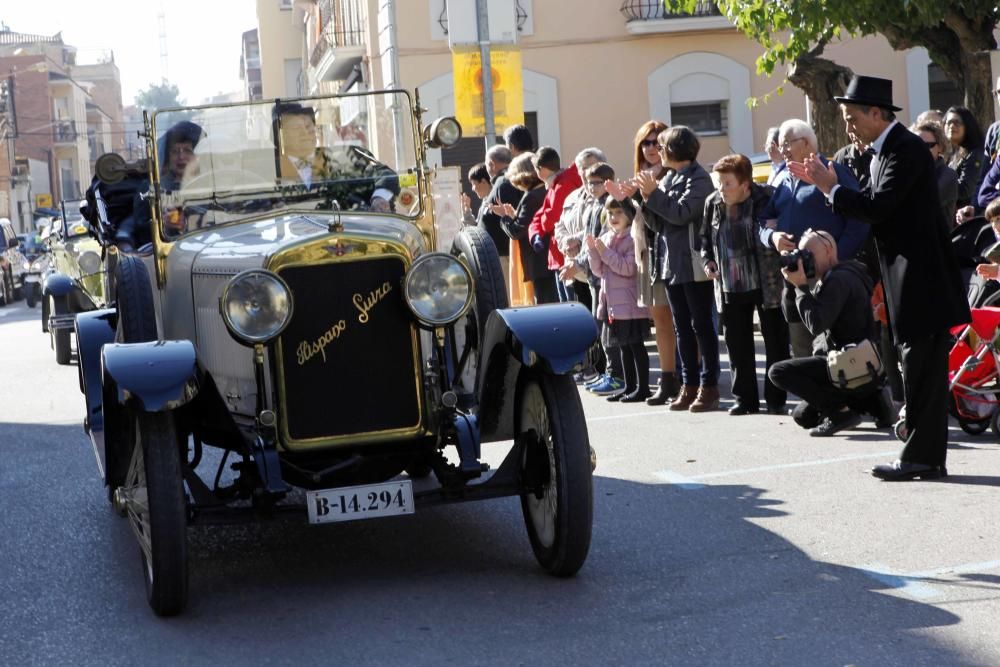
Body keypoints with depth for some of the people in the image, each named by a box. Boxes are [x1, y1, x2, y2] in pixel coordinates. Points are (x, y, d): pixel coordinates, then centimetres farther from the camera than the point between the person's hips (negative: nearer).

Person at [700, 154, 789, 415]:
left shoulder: (764, 200, -13)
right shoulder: (713, 203, 4)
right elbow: (706, 237, 16)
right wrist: (708, 261, 3)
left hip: (765, 283, -5)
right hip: (731, 286, 5)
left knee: (775, 343, 4)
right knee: (737, 343, 9)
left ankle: (776, 399, 12)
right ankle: (745, 398, 19)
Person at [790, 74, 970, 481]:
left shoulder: (906, 150, -15)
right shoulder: (885, 151, 15)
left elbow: (877, 207, -22)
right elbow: (872, 206, 14)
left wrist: (831, 188, -11)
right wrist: (824, 183, 7)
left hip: (921, 275, -10)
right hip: (909, 277, 10)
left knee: (921, 368, -7)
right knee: (922, 367, 12)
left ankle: (921, 457, -3)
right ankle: (928, 455, 17)